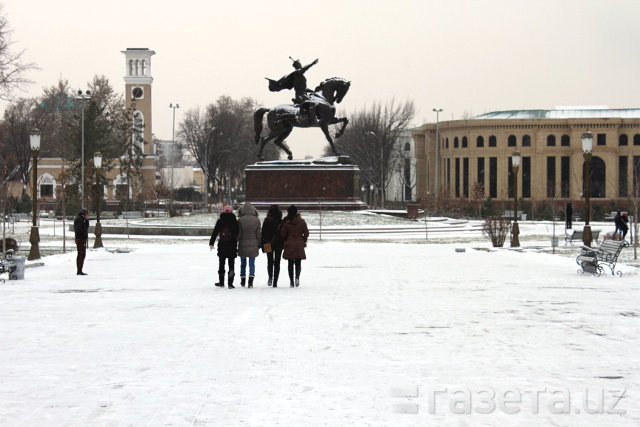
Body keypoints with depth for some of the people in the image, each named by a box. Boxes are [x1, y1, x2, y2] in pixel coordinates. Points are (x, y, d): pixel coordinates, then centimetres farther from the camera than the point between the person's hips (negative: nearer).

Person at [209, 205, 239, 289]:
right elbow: (238, 234, 1)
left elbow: (215, 232, -1)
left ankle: (221, 282, 17)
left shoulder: (220, 221, -2)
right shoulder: (235, 221, -3)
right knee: (231, 264, 3)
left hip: (222, 246, 0)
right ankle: (230, 283, -2)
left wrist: (211, 243, 5)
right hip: (232, 246, 0)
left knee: (221, 264, 12)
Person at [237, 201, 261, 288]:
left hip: (242, 245, -1)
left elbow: (238, 234, -7)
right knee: (252, 264, 3)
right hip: (253, 245, 1)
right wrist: (259, 244, 14)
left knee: (243, 263, 15)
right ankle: (250, 281, -8)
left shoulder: (240, 220, -10)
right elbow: (258, 234, 2)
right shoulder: (256, 220, -4)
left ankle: (243, 281, 25)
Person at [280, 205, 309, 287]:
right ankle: (297, 277, -18)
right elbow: (306, 233, -1)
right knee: (298, 263, 7)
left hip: (289, 245, 0)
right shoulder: (301, 221, -3)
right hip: (299, 245, 0)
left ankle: (291, 281, 4)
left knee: (291, 264, 7)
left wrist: (285, 241, 15)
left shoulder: (286, 222, -6)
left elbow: (282, 234, -4)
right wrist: (303, 241, 16)